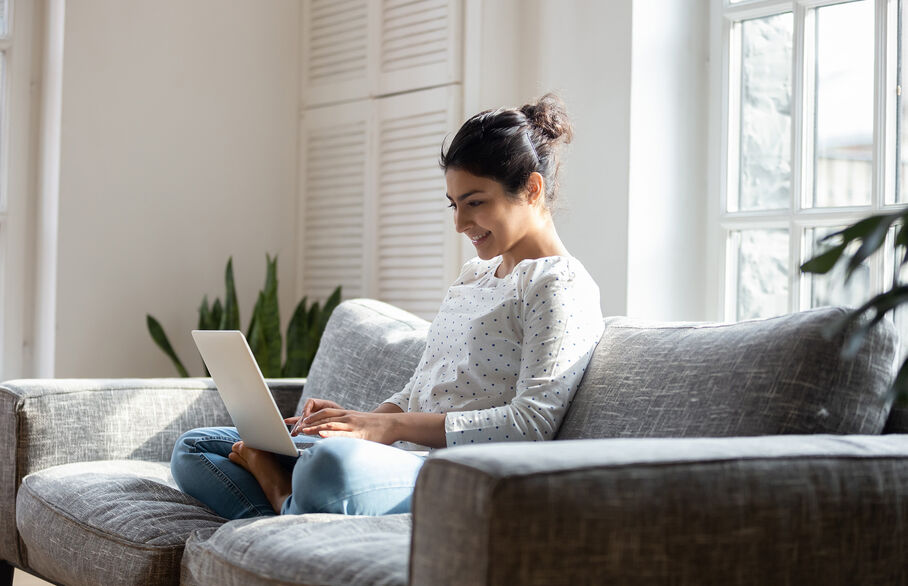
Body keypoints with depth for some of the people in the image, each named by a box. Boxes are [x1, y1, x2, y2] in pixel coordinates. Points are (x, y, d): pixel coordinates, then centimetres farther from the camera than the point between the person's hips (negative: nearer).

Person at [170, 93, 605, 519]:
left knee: (335, 463, -44)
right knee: (194, 450, 7)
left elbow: (532, 425, -16)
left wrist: (392, 427, -19)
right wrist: (361, 419, 4)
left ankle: (284, 497, -13)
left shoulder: (562, 286, -3)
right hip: (407, 459, 10)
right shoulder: (473, 275, 25)